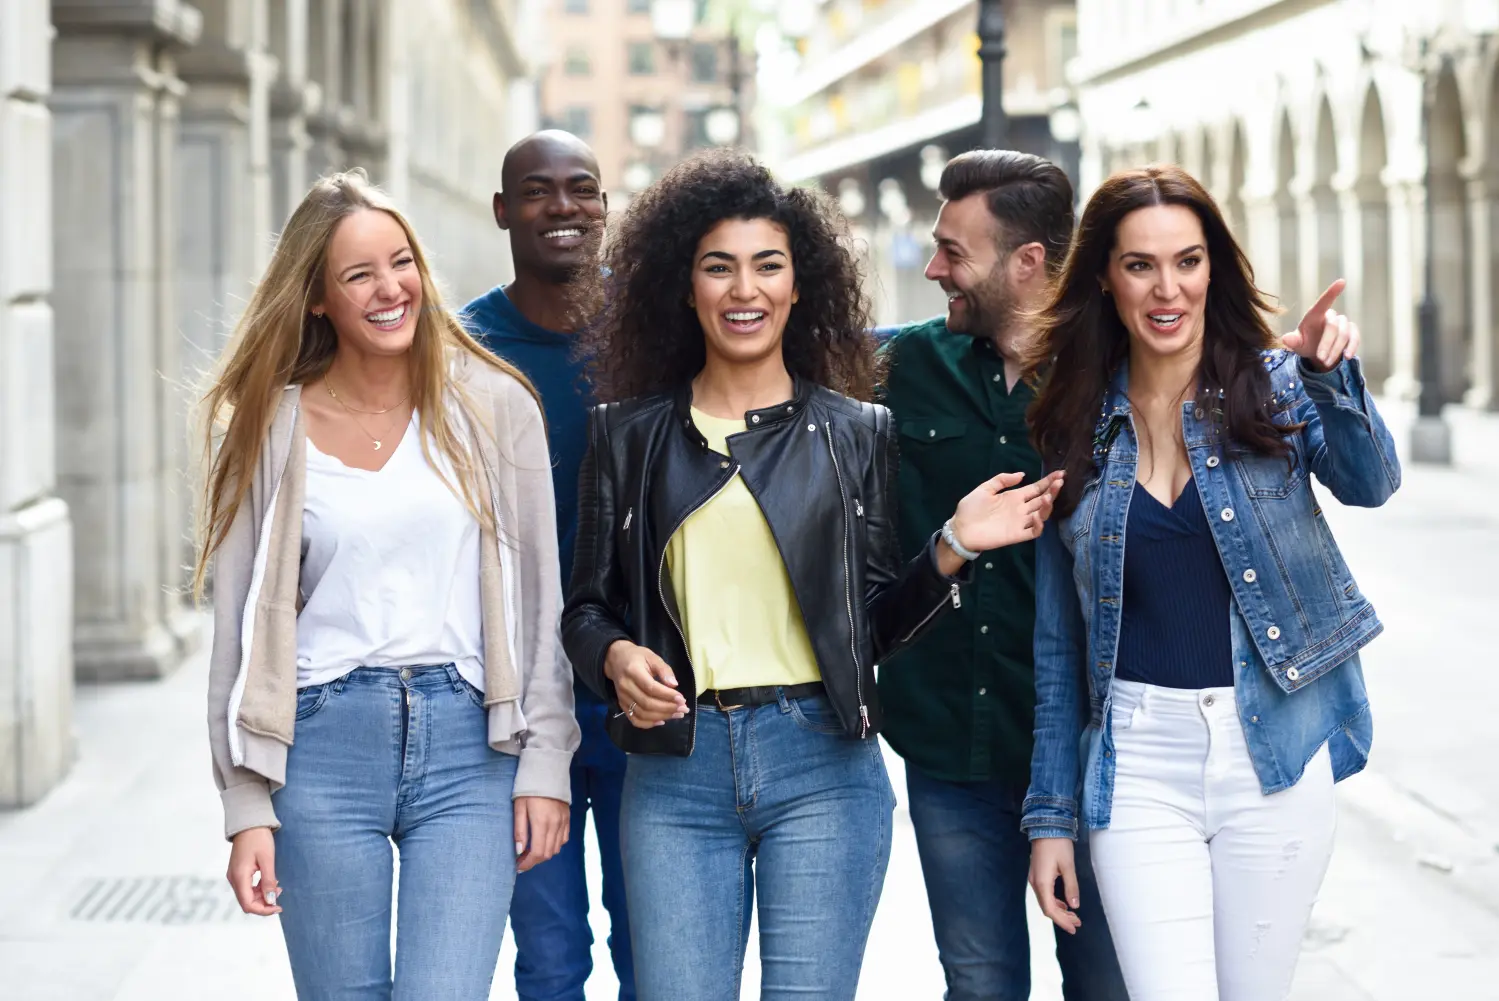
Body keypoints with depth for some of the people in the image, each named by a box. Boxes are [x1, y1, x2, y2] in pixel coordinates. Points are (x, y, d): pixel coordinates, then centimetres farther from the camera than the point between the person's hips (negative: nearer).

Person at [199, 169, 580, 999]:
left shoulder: (493, 406, 4)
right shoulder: (266, 429, 4)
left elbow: (539, 603, 5)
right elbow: (239, 628, 4)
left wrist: (545, 763, 0)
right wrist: (248, 808, -1)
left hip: (467, 745, -1)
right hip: (324, 746, 1)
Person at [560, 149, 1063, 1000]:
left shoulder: (857, 433, 8)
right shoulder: (628, 434, 9)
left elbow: (876, 625, 8)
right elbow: (588, 605, 11)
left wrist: (951, 549, -8)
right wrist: (614, 656, -10)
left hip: (822, 769, 0)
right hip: (676, 772, 1)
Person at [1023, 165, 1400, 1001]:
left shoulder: (1273, 386, 1)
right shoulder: (1075, 430, 5)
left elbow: (1369, 483, -19)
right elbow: (1059, 641, 9)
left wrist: (1331, 374, -38)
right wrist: (1052, 815, 7)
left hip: (1274, 749, 0)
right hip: (1138, 757, 1)